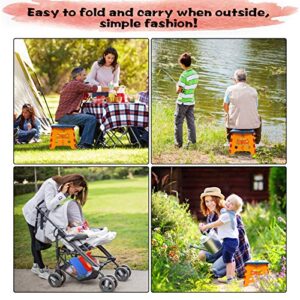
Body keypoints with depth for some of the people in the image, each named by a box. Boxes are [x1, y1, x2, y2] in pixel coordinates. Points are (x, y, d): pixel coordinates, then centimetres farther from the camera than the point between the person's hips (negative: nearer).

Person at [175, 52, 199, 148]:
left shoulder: (184, 75, -20)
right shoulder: (195, 74, 3)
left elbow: (178, 90, -18)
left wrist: (177, 86, 2)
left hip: (182, 102, -7)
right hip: (191, 101, 7)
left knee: (178, 122, 5)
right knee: (191, 122, 10)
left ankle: (178, 143, 8)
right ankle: (192, 142, 12)